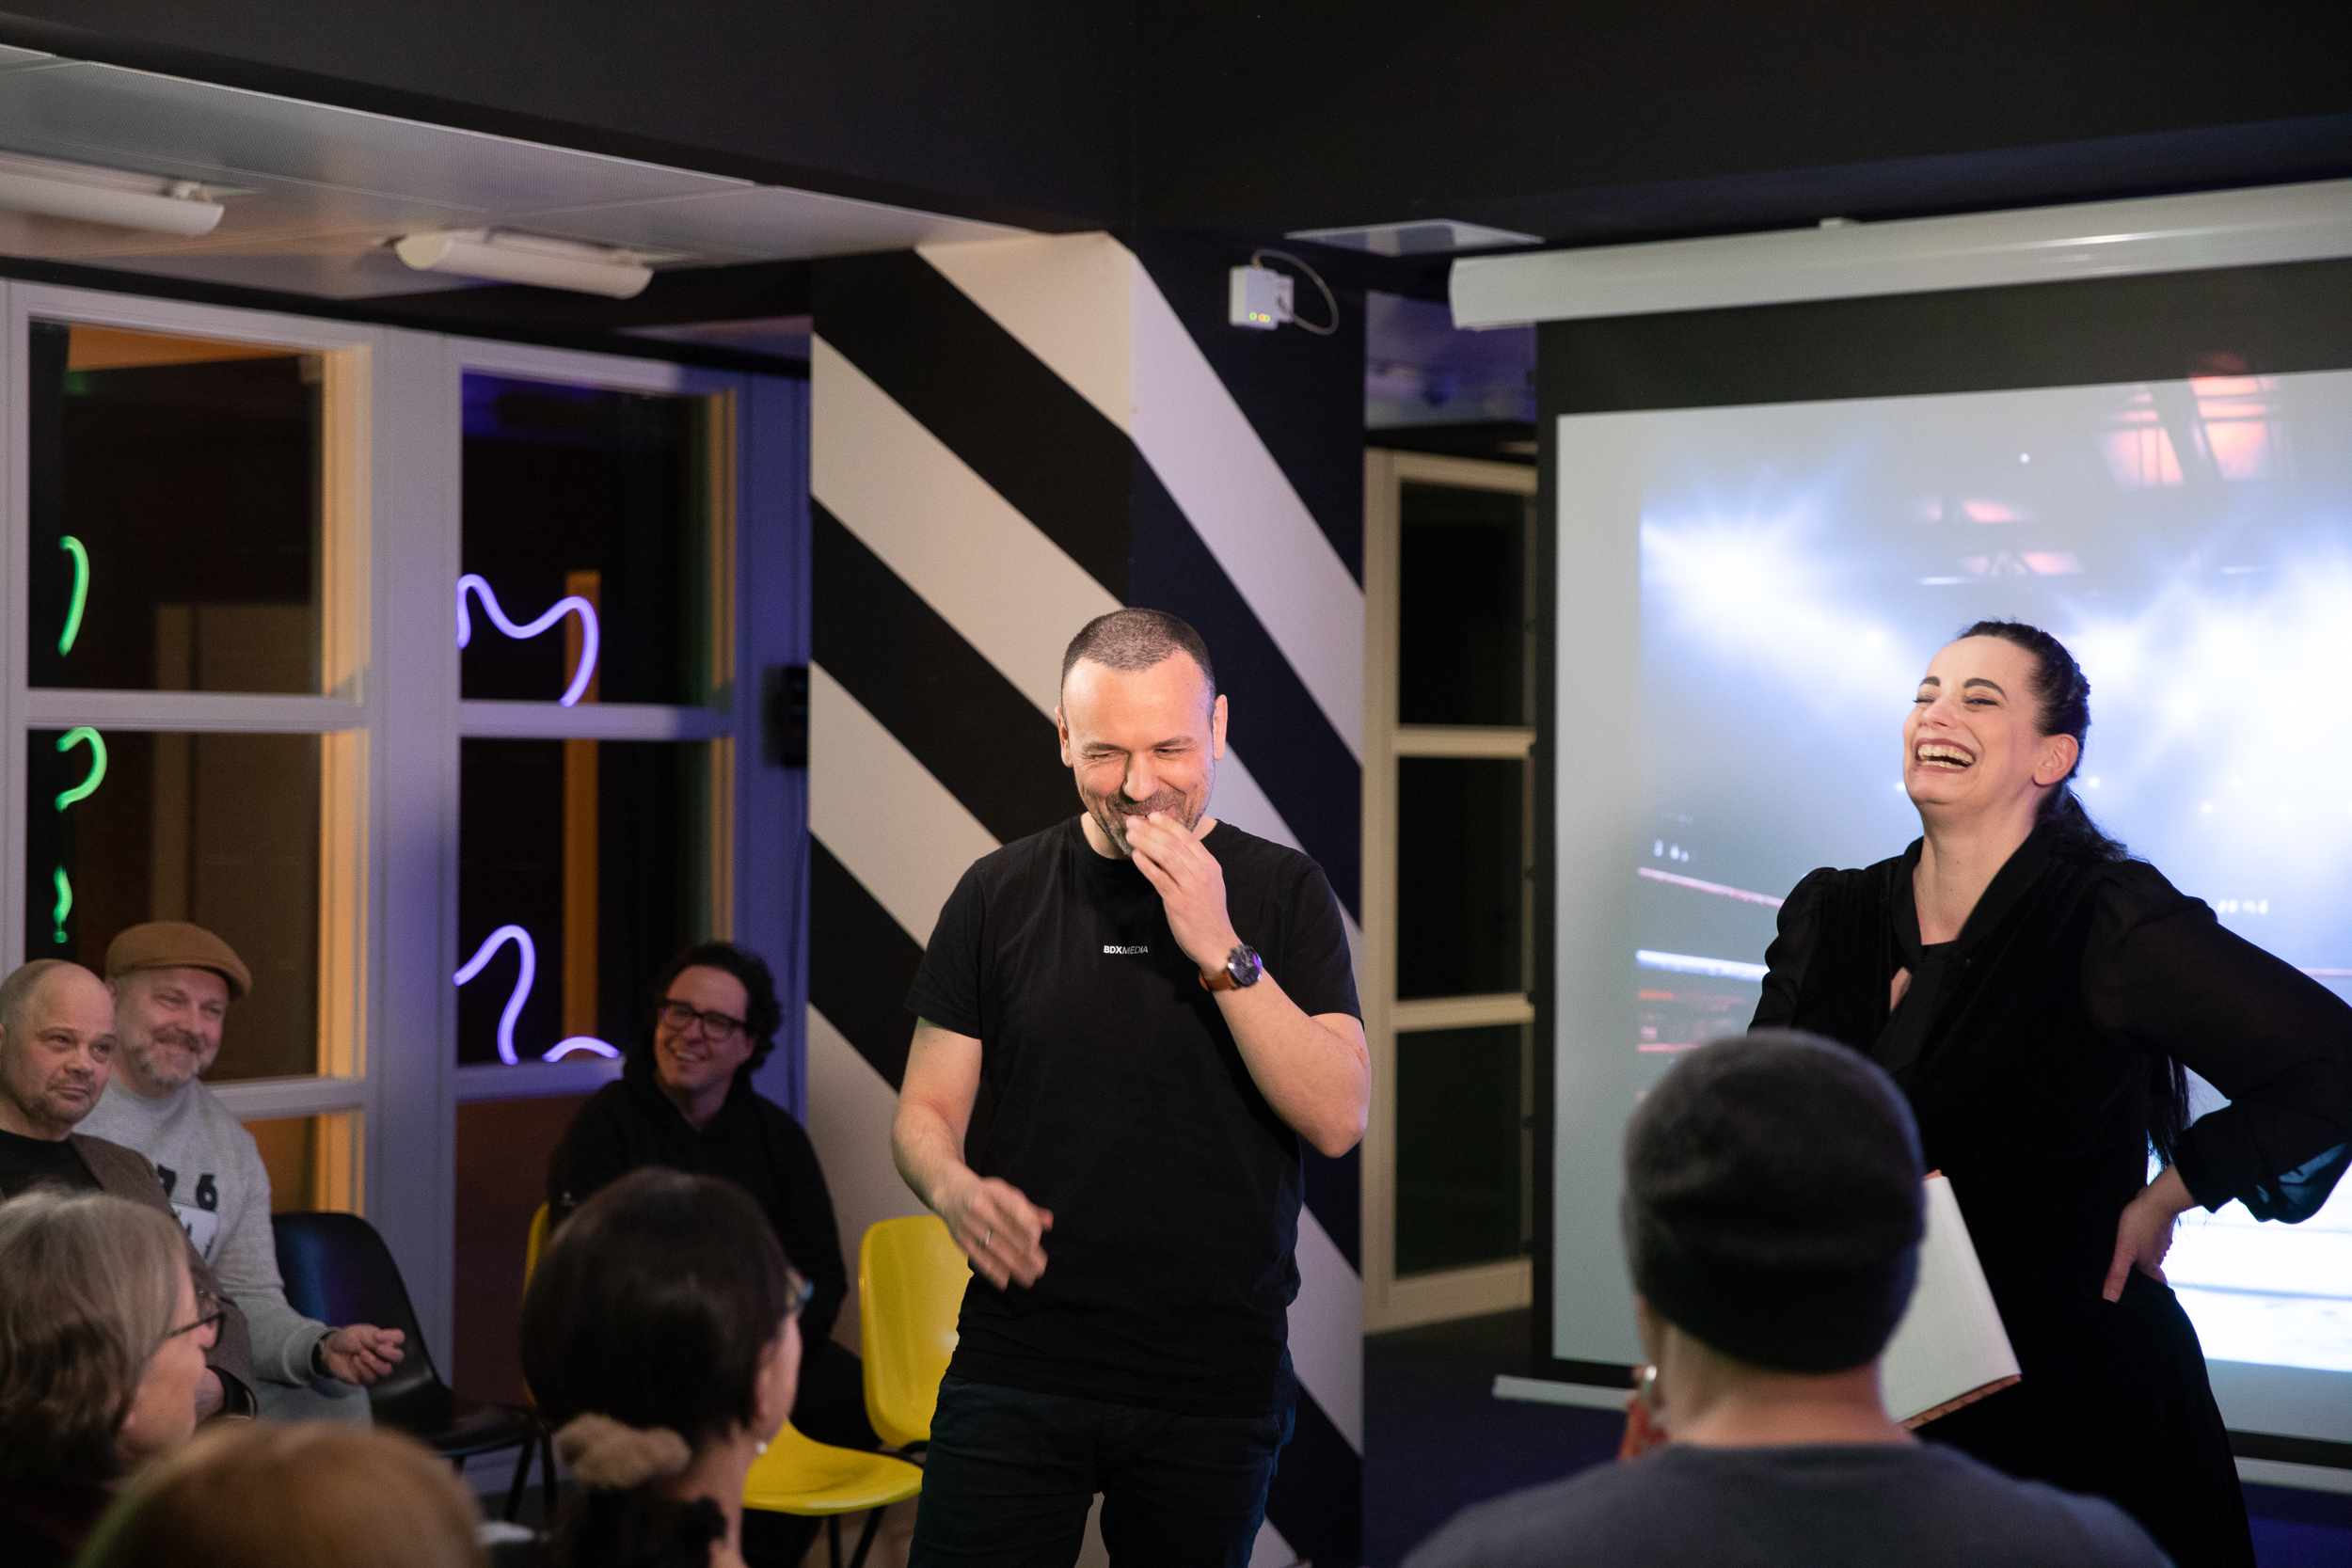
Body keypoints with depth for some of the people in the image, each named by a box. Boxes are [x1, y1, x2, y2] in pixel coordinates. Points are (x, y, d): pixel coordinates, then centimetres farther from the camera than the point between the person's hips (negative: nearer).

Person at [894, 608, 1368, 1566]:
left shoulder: (1283, 894, 2)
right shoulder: (1000, 894, 5)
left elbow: (1338, 1119, -8)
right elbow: (927, 1111, 7)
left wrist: (1223, 953, -18)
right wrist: (957, 1190, -16)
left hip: (1219, 1380, 0)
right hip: (1018, 1368, 0)